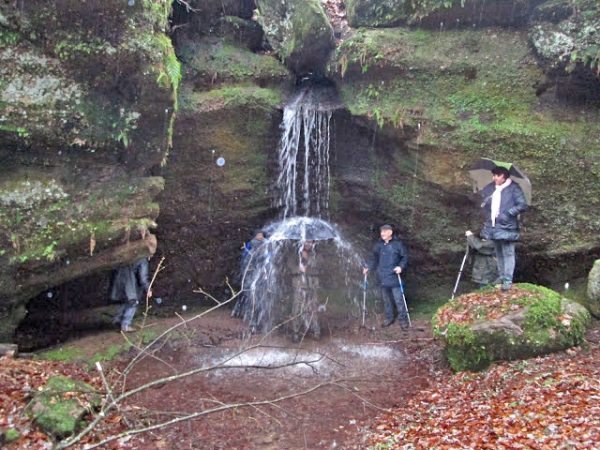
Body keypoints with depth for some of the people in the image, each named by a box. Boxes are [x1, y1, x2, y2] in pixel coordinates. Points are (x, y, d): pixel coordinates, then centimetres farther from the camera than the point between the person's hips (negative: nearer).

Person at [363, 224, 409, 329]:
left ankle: (403, 319, 10)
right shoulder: (378, 245, 7)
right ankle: (389, 318, 28)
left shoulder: (397, 244, -5)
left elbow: (405, 257, -2)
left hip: (394, 277, -5)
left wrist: (401, 267, -16)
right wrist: (368, 267, 3)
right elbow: (374, 258, 16)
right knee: (386, 299, 14)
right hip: (383, 278, 5)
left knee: (398, 299, -3)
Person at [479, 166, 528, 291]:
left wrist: (508, 213, -21)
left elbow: (523, 205, -14)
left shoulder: (514, 188, -10)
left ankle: (508, 280, 0)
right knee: (498, 253, 18)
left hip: (507, 227, -7)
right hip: (492, 226, 7)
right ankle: (501, 276, 31)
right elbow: (482, 196, 24)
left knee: (508, 253, -3)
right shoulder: (490, 188, 8)